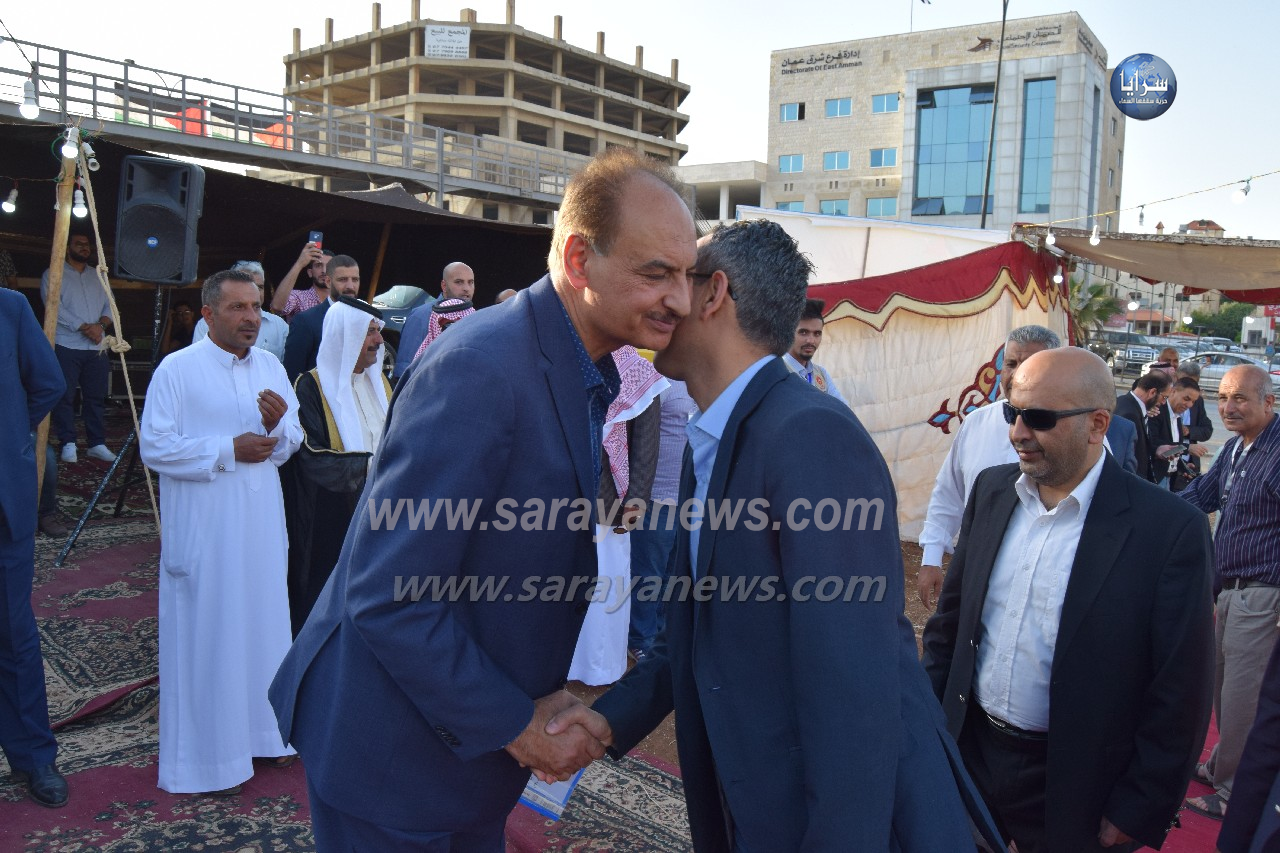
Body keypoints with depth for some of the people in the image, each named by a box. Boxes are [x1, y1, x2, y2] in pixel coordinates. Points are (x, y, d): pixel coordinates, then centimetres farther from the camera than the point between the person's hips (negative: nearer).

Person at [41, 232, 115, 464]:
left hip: (96, 347, 4)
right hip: (66, 346, -4)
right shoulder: (53, 275, 4)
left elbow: (109, 305, 12)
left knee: (96, 396, 4)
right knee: (65, 397, -4)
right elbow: (54, 307, -8)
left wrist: (101, 324, -9)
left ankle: (97, 444, 8)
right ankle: (68, 444, 2)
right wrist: (84, 327, -15)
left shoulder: (98, 276, 18)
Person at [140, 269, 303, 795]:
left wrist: (277, 426, -13)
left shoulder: (271, 368, 8)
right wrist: (229, 451, -16)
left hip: (261, 522, 5)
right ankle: (205, 757, 15)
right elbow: (154, 446, -12)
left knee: (262, 619, 12)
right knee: (205, 633, 2)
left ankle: (260, 731, 27)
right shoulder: (176, 370, -7)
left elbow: (292, 442, 9)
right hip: (204, 528, -5)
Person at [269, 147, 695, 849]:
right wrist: (515, 725, -18)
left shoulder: (587, 373, 3)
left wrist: (538, 706, 2)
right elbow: (387, 596, -27)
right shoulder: (479, 368, -27)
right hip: (392, 749, -8)